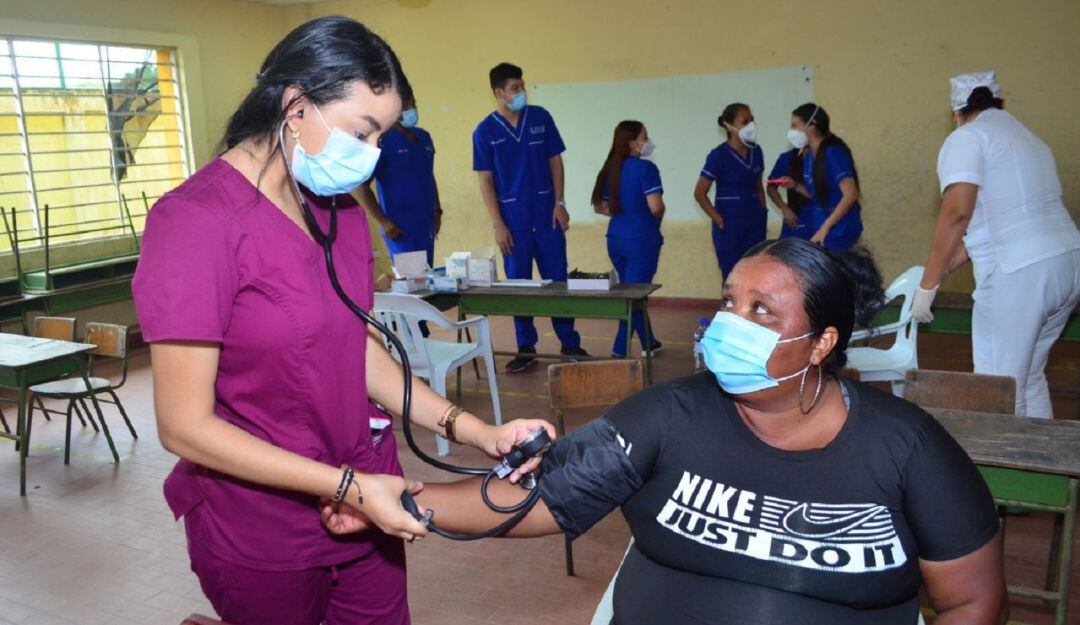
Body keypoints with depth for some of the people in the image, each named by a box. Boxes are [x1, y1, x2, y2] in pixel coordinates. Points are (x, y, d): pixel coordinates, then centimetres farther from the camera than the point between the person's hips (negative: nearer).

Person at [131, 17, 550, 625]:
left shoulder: (342, 210, 3)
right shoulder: (197, 221, -19)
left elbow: (363, 352, 3)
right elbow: (186, 426, -19)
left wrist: (476, 431, -8)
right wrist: (348, 487, -21)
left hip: (365, 496, 6)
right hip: (263, 531, -6)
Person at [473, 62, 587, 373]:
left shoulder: (541, 118, 2)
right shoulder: (485, 131, -2)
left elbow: (555, 161, 6)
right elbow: (485, 180, -1)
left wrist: (559, 203, -3)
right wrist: (497, 223, -7)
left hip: (547, 216, 1)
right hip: (513, 220, -1)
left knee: (558, 280, 5)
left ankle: (570, 343, 16)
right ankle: (526, 348, 17)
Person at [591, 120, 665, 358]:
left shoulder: (610, 169, 8)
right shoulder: (645, 168, -14)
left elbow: (600, 207, 12)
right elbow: (655, 207, -21)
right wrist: (659, 213, 0)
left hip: (615, 239, 7)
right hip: (642, 240, -7)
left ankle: (649, 343, 33)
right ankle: (619, 350, 0)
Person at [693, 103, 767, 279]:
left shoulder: (756, 152, 7)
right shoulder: (719, 155, -11)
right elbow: (699, 193, -10)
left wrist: (763, 213, 8)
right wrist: (719, 220, -12)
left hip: (755, 223, 6)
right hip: (730, 225, -6)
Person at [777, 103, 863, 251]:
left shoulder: (833, 152, -16)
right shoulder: (810, 157, 9)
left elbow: (850, 194, -23)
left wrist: (825, 228, -22)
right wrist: (795, 186, 1)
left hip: (839, 230, -8)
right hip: (820, 228, 8)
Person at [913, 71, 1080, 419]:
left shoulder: (966, 138, -3)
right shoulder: (1030, 139, 23)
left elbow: (957, 213, -17)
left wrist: (927, 285, -12)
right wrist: (946, 266, 21)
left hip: (1019, 275, -9)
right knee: (1030, 378, 21)